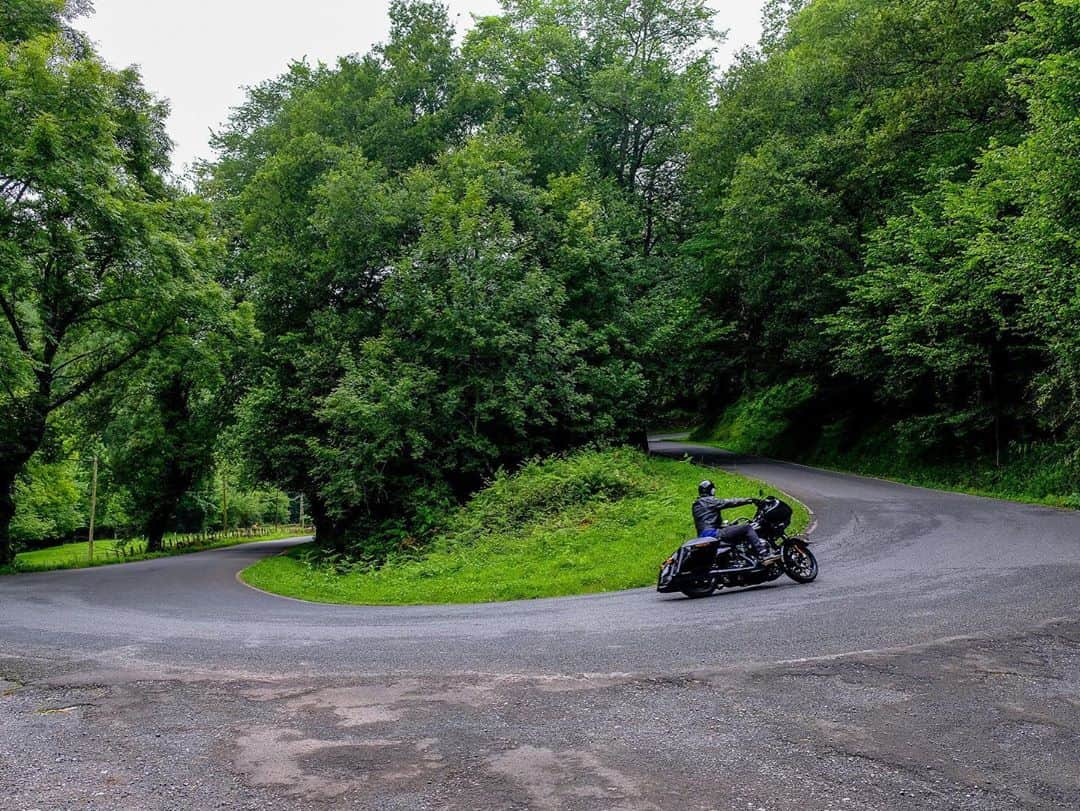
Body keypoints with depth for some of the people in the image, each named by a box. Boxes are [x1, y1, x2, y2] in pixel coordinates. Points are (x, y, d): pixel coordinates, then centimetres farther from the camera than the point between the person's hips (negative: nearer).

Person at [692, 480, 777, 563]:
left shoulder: (696, 505, 21)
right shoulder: (709, 501, -7)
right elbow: (730, 503, -9)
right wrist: (749, 500, -4)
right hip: (713, 533, -10)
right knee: (747, 528, -11)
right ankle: (763, 554, -19)